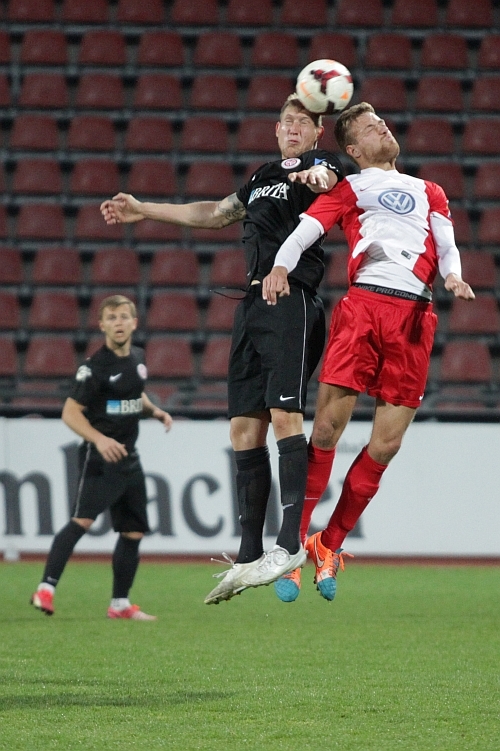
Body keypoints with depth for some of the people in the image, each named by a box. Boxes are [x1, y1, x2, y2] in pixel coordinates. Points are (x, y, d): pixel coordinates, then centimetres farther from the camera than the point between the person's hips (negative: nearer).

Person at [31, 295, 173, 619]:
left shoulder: (137, 358, 9)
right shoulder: (95, 367, -13)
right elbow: (70, 412, -15)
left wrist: (155, 411, 9)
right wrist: (100, 440, -28)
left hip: (128, 459, 8)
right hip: (100, 458, -8)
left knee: (133, 532, 10)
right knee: (82, 520, -23)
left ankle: (120, 604, 21)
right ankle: (46, 589, -26)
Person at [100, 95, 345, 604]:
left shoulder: (320, 165, 5)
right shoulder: (262, 178, 27)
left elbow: (326, 178, -20)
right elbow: (215, 213, 41)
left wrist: (316, 176, -44)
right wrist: (143, 210, 46)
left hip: (292, 299, -8)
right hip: (252, 305, 8)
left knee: (285, 415, -19)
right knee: (245, 428, 1)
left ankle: (291, 543, -21)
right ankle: (249, 558, 0)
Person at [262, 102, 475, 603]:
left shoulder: (428, 193, 30)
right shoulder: (349, 189, 19)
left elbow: (447, 245, 19)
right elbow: (306, 229, 4)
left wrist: (453, 276, -4)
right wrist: (280, 266, -16)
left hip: (415, 316, 3)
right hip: (364, 302, -3)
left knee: (386, 445, -2)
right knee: (327, 427, -14)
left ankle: (328, 546, 11)